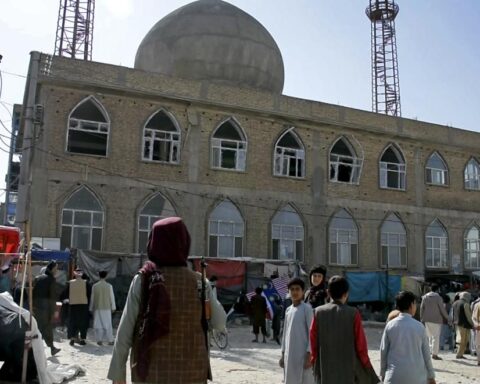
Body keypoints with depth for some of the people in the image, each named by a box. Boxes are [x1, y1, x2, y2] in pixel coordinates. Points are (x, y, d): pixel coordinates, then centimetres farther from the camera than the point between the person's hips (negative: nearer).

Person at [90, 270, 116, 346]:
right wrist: (113, 307, 10)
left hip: (97, 308, 0)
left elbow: (92, 298, 3)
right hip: (107, 308, 0)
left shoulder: (94, 286, -2)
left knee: (98, 324, 7)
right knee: (108, 324, 5)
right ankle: (110, 340, 4)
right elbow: (112, 297, 0)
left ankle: (99, 340, 5)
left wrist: (91, 308, 12)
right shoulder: (109, 286, -5)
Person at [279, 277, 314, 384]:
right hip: (289, 355, 6)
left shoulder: (307, 308, -7)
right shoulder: (288, 310, 11)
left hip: (303, 354, -6)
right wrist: (283, 354, 13)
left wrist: (309, 354, -14)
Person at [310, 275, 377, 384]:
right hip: (347, 371, -2)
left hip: (324, 371, 2)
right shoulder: (353, 313, -8)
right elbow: (361, 344, -4)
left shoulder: (318, 312, -3)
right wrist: (367, 366, 10)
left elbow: (313, 341, 2)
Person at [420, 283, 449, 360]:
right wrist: (447, 317, 7)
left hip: (427, 320, 5)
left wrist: (422, 318, 15)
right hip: (436, 320, -5)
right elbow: (442, 309, -7)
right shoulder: (438, 297, -10)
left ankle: (430, 351, 16)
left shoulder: (425, 297, 5)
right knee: (436, 337, -1)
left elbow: (422, 308, 7)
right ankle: (434, 354, -2)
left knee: (430, 336, 15)